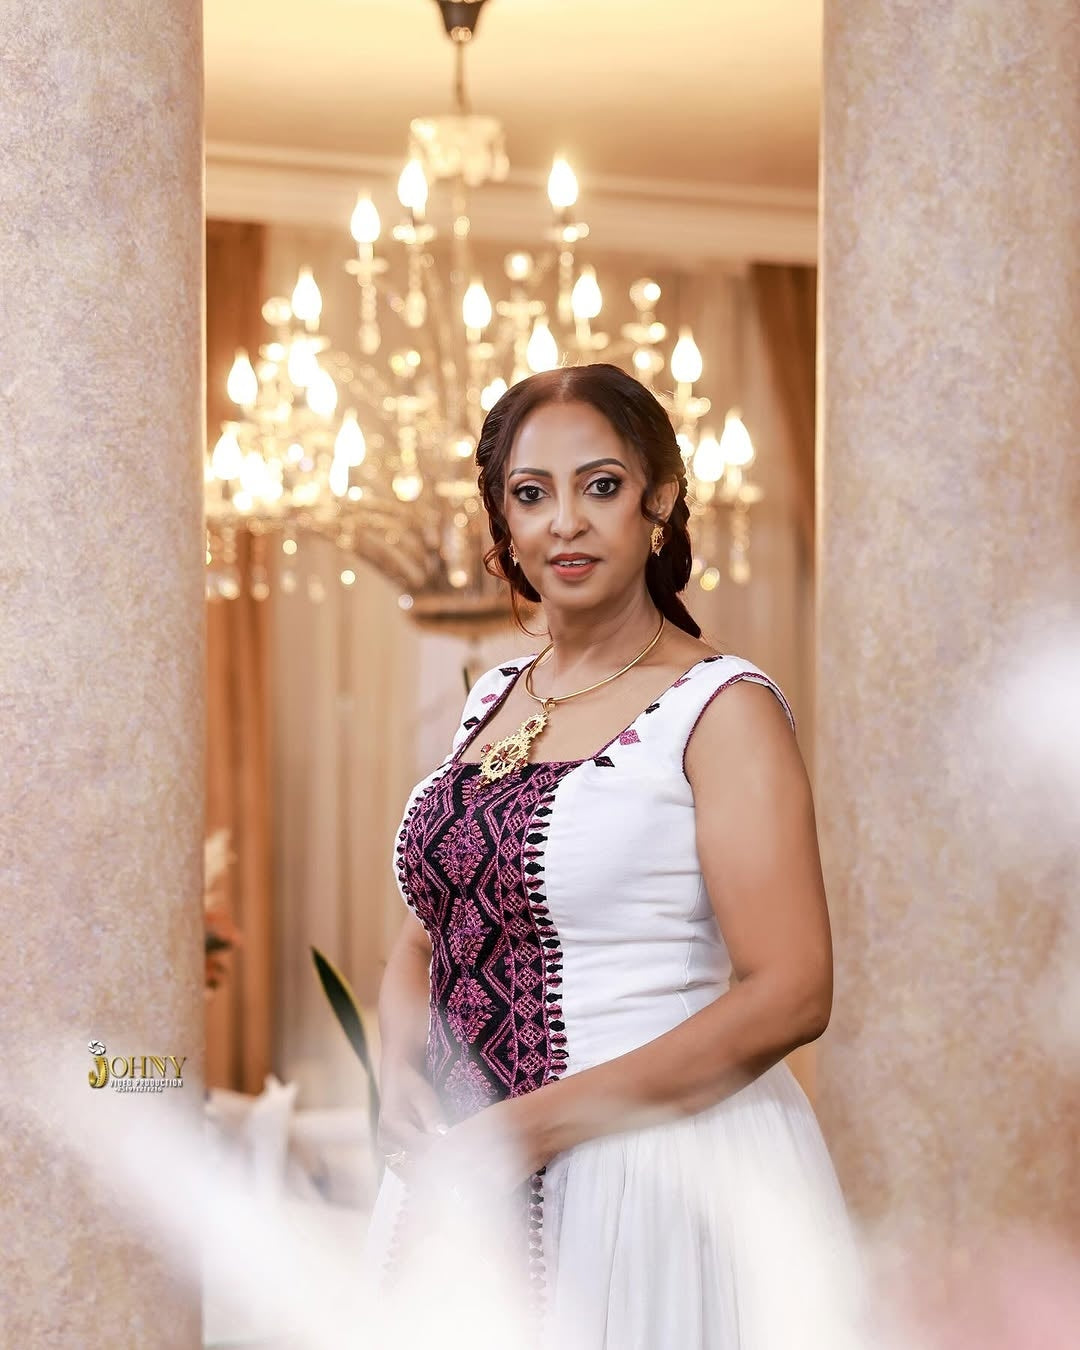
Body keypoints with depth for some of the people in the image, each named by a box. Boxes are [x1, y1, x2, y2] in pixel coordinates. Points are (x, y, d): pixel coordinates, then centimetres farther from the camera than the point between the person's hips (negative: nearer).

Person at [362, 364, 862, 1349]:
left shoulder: (721, 707, -10)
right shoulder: (493, 701, 9)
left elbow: (789, 994, -18)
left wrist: (534, 1125, -19)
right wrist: (402, 1075, -6)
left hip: (662, 1170, -6)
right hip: (466, 1173, 6)